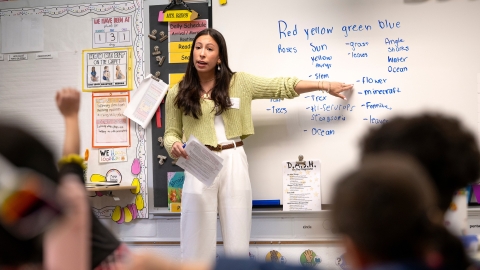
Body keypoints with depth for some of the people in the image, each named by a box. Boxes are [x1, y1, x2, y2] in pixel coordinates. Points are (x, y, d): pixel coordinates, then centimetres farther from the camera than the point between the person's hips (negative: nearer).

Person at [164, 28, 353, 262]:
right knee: (197, 242, 3)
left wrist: (325, 85, 4)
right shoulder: (177, 93, 4)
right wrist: (174, 146, -15)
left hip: (233, 162, 1)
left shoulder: (239, 82, 5)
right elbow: (171, 132, 9)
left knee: (237, 242, 8)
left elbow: (282, 87, 6)